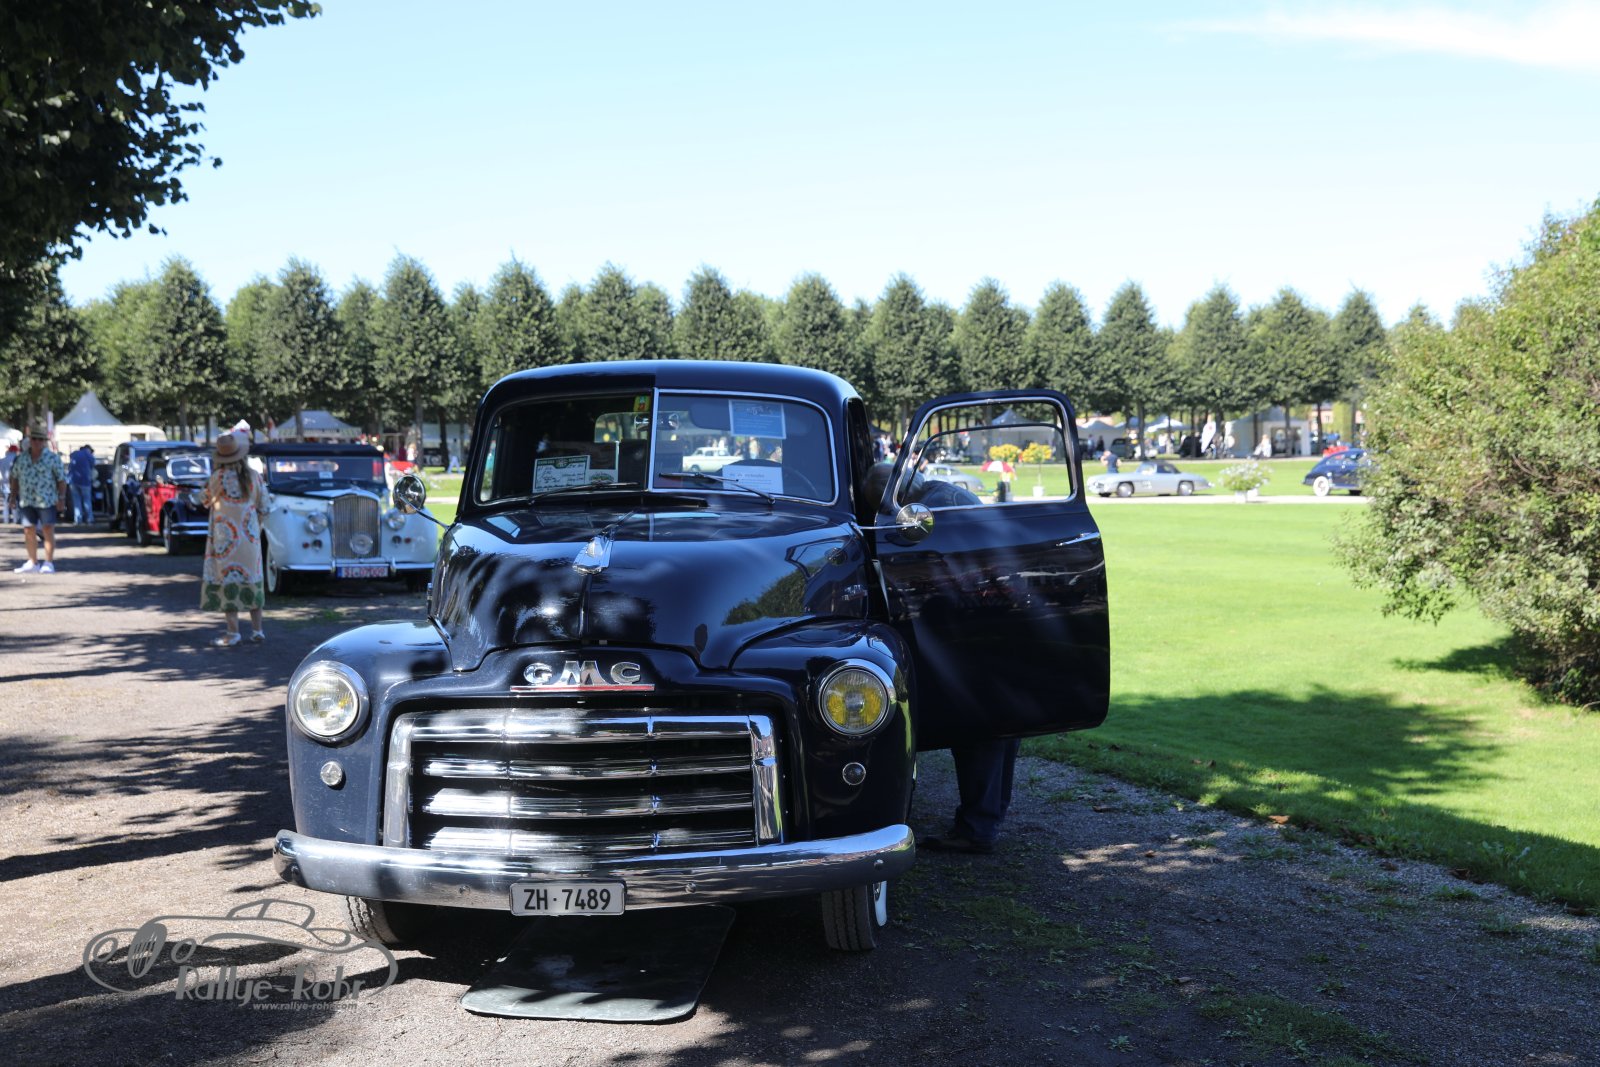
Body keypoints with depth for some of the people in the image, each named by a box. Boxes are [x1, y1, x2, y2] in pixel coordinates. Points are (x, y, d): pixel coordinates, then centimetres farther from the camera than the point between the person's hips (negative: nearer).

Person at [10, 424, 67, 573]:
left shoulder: (52, 458, -3)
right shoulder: (21, 459, 9)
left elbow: (61, 479, -5)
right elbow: (15, 478, 18)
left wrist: (62, 497, -11)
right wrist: (14, 495, 14)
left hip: (46, 500, -5)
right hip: (27, 501, 5)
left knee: (48, 530, -4)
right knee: (29, 531, 7)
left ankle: (49, 563, -1)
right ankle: (32, 563, 15)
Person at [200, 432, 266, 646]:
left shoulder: (218, 477, -12)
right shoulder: (254, 476, -1)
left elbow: (209, 500, 6)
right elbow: (260, 508, 6)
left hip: (225, 537, -4)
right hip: (250, 537, 4)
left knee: (227, 581, 1)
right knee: (251, 581, 13)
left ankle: (233, 633, 0)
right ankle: (257, 630, 17)